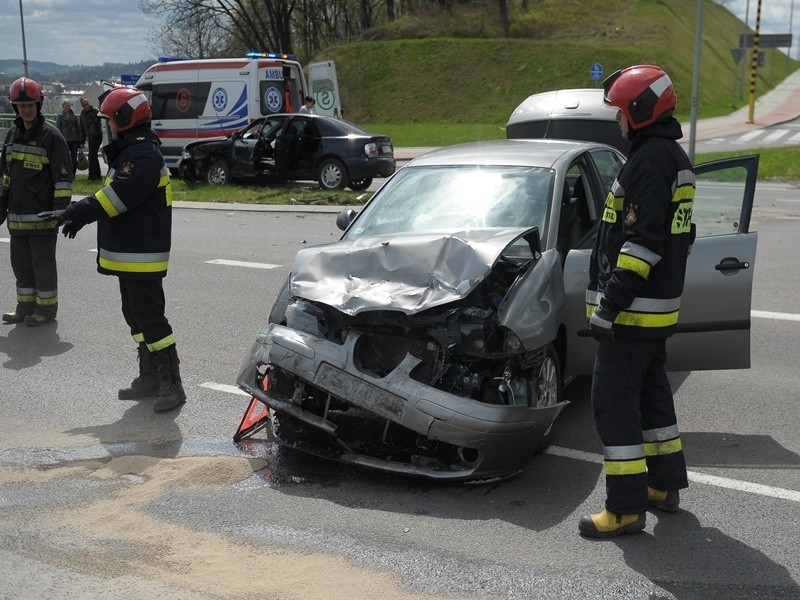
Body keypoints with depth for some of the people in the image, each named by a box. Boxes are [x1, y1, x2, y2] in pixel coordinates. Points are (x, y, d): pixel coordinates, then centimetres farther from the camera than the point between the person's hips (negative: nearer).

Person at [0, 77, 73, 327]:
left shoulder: (51, 135, -9)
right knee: (21, 263, 15)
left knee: (43, 264, 2)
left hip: (42, 215, -7)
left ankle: (47, 308, 15)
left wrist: (61, 208, -16)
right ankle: (25, 306, 27)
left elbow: (63, 176, -11)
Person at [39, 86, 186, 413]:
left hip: (143, 256, -11)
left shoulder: (144, 156, -18)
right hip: (128, 254, 11)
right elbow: (110, 193, 18)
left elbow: (115, 198, -24)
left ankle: (172, 385, -4)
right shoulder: (129, 153, 16)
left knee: (151, 318, -9)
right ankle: (149, 379, 24)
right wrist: (76, 215, 8)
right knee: (136, 317, 15)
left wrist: (73, 213, -21)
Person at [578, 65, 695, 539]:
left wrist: (609, 303, -23)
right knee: (652, 392, 20)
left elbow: (643, 241, -24)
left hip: (635, 307, -11)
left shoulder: (650, 159, -17)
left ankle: (627, 507, 0)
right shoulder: (674, 157, 15)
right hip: (660, 305, 11)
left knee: (614, 401, -5)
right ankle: (666, 485, 33)